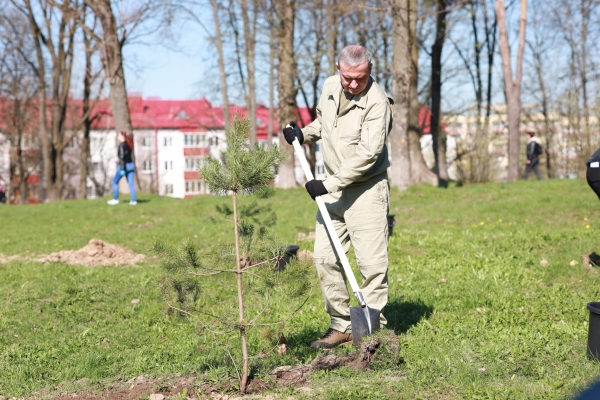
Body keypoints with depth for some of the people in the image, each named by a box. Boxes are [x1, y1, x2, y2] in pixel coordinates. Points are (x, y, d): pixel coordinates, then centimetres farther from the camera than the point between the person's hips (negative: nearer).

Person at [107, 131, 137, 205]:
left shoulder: (122, 145, -13)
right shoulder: (128, 145, 11)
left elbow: (122, 156, -20)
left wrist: (122, 168, -23)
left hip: (124, 165, -7)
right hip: (130, 165, 7)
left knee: (115, 182, 8)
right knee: (131, 183, 5)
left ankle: (115, 199, 9)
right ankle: (134, 200, 0)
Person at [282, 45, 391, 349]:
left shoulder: (376, 102, -18)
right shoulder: (329, 87, 4)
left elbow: (367, 154, -24)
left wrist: (329, 185, -24)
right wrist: (304, 134, 7)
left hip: (366, 189, -7)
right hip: (333, 188, 7)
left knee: (371, 263, -7)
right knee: (325, 257, 5)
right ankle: (341, 325, 14)